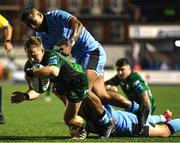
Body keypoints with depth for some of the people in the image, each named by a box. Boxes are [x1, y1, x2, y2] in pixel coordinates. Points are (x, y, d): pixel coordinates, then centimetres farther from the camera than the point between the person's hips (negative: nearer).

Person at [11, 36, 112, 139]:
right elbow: (35, 90, -20)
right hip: (62, 83, 8)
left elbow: (53, 72, -66)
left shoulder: (52, 56, -41)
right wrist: (26, 96, -43)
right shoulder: (29, 66, -18)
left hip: (78, 80, -8)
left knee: (69, 120, -5)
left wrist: (30, 73, -59)